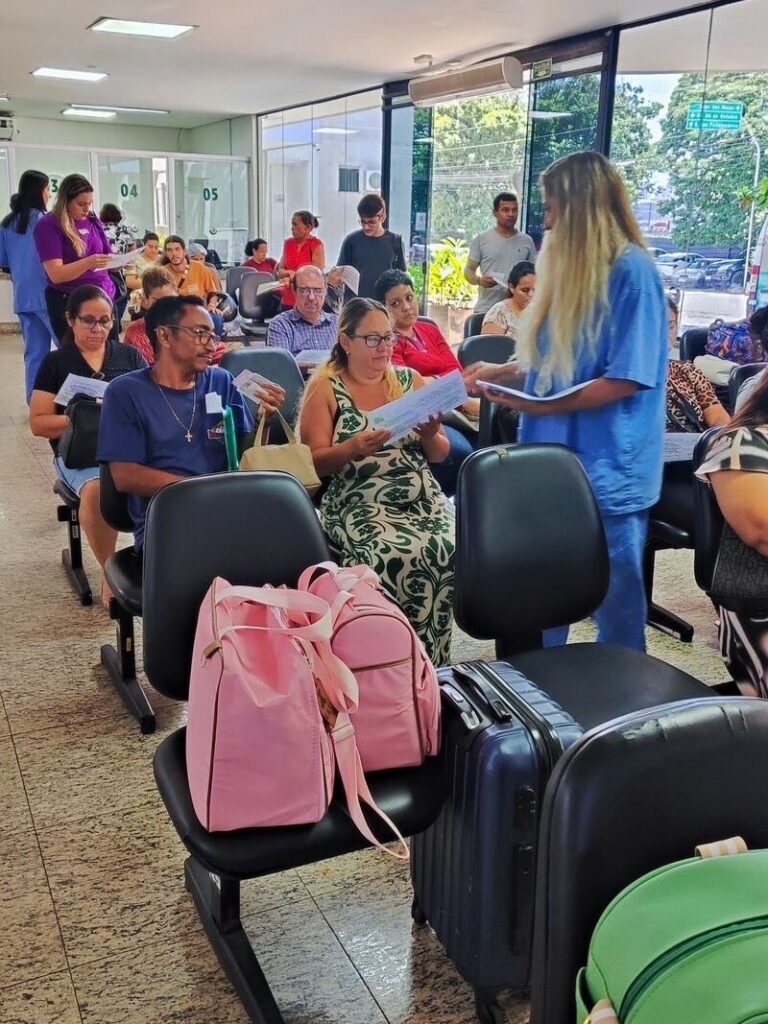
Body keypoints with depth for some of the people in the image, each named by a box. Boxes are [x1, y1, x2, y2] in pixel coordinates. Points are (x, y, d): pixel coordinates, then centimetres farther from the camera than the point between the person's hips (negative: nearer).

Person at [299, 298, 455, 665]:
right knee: (398, 558, -33)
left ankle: (425, 661, -9)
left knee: (452, 550, -26)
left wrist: (430, 435, -7)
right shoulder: (325, 388, 4)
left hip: (422, 498, 4)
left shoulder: (411, 380, 14)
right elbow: (313, 462, -2)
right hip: (358, 503, -4)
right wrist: (354, 448, -20)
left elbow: (440, 455, 16)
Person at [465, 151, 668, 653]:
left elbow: (627, 379, -18)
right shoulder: (572, 267, 12)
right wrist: (503, 371, 9)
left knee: (614, 598, 6)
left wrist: (544, 406, -19)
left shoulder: (633, 271, -13)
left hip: (609, 466, -8)